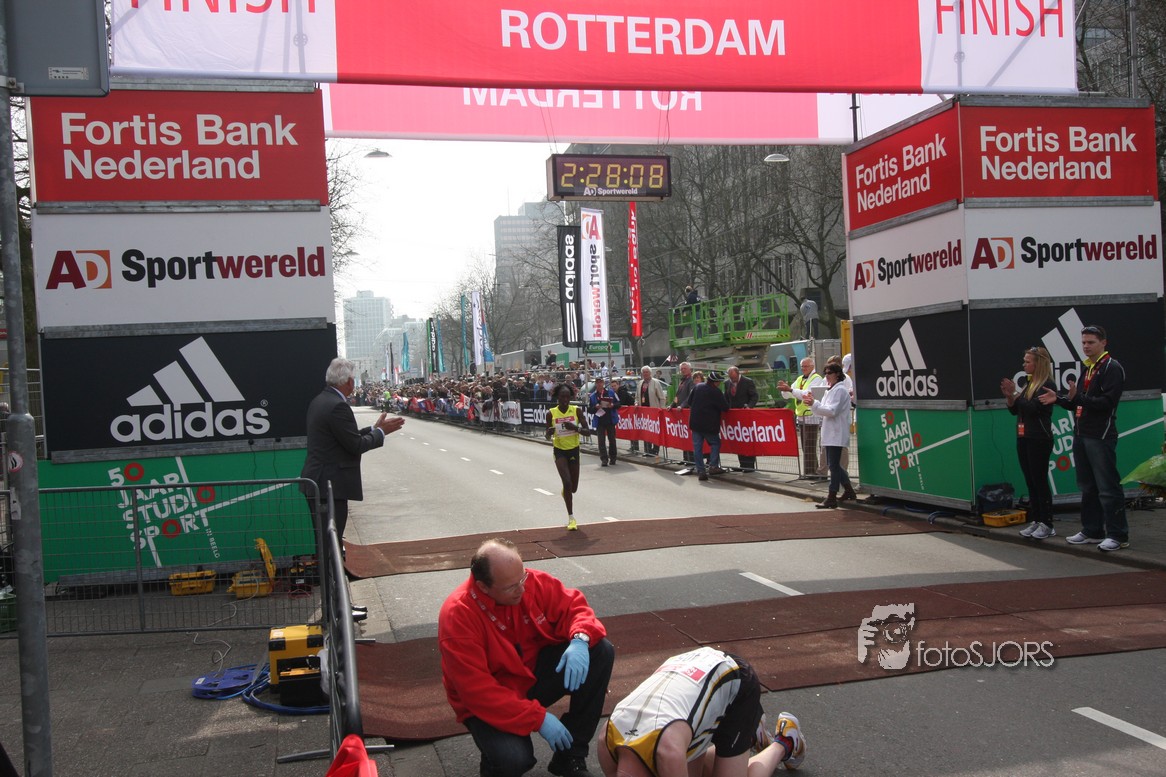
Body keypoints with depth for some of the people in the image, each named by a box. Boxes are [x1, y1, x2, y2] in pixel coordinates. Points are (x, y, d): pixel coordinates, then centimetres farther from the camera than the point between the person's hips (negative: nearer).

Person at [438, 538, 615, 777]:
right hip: (490, 705, -6)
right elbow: (477, 691, -27)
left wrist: (580, 640, -28)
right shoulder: (457, 616, -27)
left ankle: (570, 756, -4)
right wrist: (538, 718, -30)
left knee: (601, 651, -14)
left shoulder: (534, 582, -14)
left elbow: (574, 605, -3)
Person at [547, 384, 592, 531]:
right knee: (567, 482, -19)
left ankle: (565, 492, 50)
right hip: (560, 451, -2)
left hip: (574, 450, 2)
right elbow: (548, 437, -1)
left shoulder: (577, 410, -10)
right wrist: (550, 432, -24)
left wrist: (575, 428, -30)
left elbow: (588, 432, -12)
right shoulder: (551, 413, -9)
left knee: (573, 488, 10)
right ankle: (571, 517, -6)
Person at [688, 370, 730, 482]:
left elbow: (689, 402, 13)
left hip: (695, 423, 5)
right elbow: (725, 407, -11)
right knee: (715, 443, 13)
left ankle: (700, 471, 1)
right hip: (709, 425, -5)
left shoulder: (697, 387, 5)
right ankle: (713, 466, 2)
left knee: (697, 446, 4)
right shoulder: (716, 392, -14)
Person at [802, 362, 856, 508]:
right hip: (830, 433, 10)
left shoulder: (840, 390, -12)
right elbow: (822, 410, 19)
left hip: (837, 434, -10)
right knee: (833, 464, 15)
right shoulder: (830, 390, 18)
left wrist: (814, 403, -21)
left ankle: (832, 498, -5)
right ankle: (849, 491, 25)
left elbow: (831, 411, -20)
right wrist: (812, 403, 4)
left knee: (834, 465, -7)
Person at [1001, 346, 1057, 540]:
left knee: (1040, 481, -5)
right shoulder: (1028, 384, 14)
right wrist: (1009, 396, -1)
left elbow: (1033, 408, -20)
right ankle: (1035, 521, 15)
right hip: (1023, 438, 8)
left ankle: (1047, 524, 0)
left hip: (1039, 439, -8)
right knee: (1030, 481, 10)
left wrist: (1015, 394, -15)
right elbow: (1014, 410, 16)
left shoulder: (1047, 385, -10)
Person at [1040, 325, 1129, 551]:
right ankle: (1092, 531, 20)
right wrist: (1059, 398, 5)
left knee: (1108, 488, -7)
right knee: (1087, 487, 13)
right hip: (1082, 435, 9)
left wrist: (1077, 397, -29)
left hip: (1101, 436, -9)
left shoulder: (1112, 368, -8)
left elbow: (1107, 402, -20)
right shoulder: (1088, 368, 18)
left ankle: (1118, 535, -3)